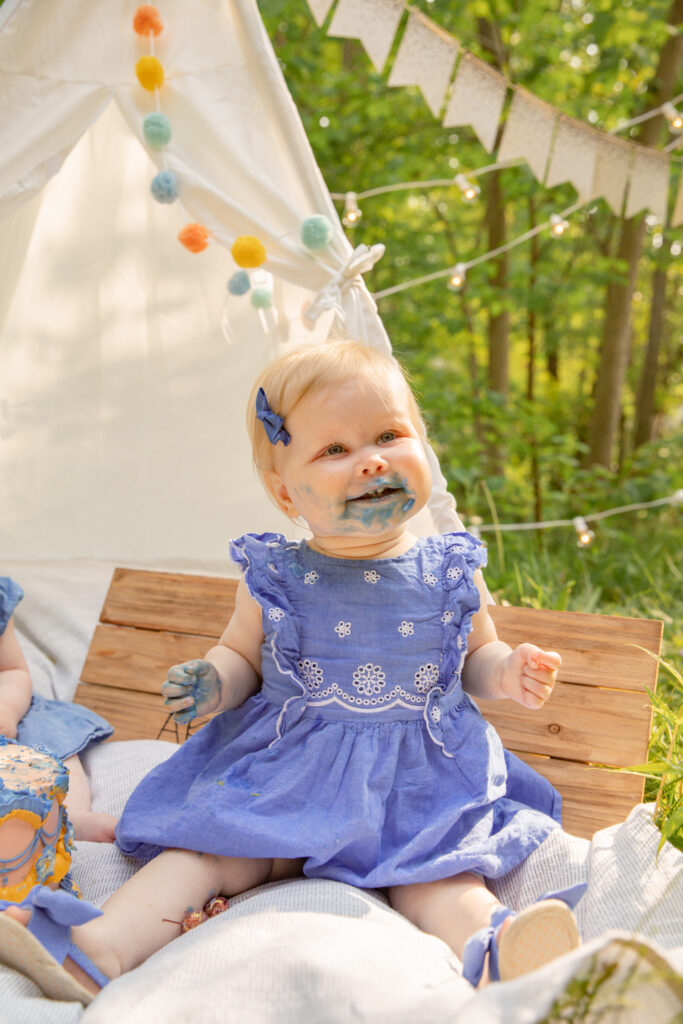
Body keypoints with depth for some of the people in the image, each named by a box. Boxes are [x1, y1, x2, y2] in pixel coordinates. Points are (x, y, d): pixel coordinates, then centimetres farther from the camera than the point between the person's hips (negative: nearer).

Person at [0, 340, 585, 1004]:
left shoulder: (451, 575, -1)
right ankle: (100, 946, -21)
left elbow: (476, 657, 14)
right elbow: (242, 656, 12)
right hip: (287, 771, 1)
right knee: (214, 847, -15)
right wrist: (213, 683, -11)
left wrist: (508, 675, -8)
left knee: (438, 876, -24)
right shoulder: (275, 579, -3)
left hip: (420, 783, 0)